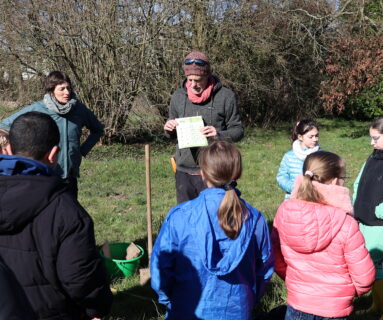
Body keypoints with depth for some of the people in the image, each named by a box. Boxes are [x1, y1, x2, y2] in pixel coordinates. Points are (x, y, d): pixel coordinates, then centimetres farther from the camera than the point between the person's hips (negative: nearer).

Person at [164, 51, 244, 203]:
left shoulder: (225, 96, -4)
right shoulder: (178, 96, 7)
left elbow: (238, 130, -1)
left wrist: (219, 134, -20)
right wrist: (169, 129, -6)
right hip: (184, 170, 3)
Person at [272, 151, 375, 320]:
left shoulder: (285, 211, -14)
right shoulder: (345, 224, -24)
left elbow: (276, 258, -2)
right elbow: (364, 276, -16)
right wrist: (356, 290, 7)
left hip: (296, 303, 3)